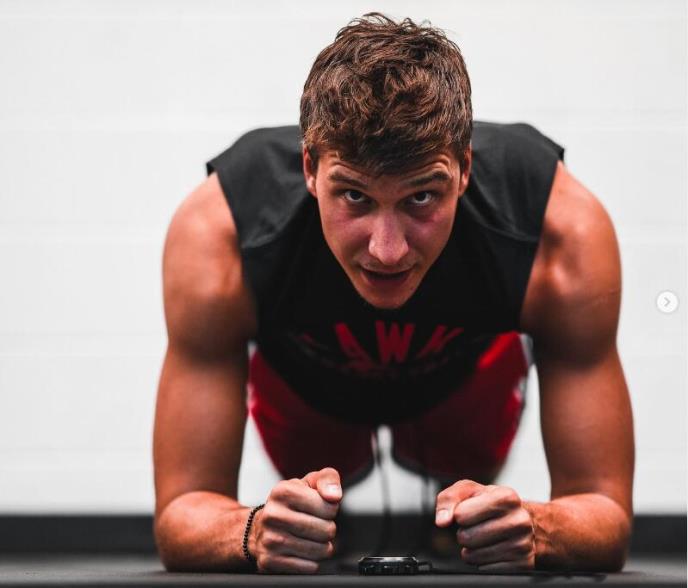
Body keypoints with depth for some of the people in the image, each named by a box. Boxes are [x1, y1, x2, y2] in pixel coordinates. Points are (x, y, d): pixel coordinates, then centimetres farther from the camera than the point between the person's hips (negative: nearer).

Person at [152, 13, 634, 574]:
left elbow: (605, 511, -37)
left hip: (467, 371, 1)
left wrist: (532, 529, -62)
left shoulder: (566, 238, -44)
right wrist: (256, 530, -64)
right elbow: (182, 513, -40)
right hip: (300, 377, 0)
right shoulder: (217, 239, -45)